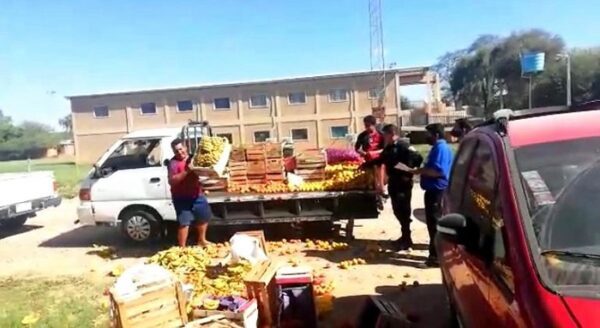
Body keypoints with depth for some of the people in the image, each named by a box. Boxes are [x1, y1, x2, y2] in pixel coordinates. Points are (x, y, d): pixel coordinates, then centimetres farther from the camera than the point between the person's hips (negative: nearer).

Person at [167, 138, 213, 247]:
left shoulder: (192, 158, 8)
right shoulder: (173, 163, -12)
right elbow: (171, 181, -25)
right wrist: (186, 171, -31)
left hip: (197, 194, 7)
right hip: (181, 198, -7)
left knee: (204, 217, 19)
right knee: (184, 222, -9)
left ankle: (201, 240, 38)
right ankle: (182, 247, 2)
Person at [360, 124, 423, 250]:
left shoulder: (403, 146, -16)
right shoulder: (388, 148, 12)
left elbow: (418, 158, -24)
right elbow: (380, 159, 26)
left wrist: (409, 173, -20)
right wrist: (365, 165, 27)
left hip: (403, 184, -9)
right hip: (393, 183, 9)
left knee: (403, 212, -1)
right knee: (397, 211, 14)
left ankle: (407, 239, 11)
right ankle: (405, 236, 27)